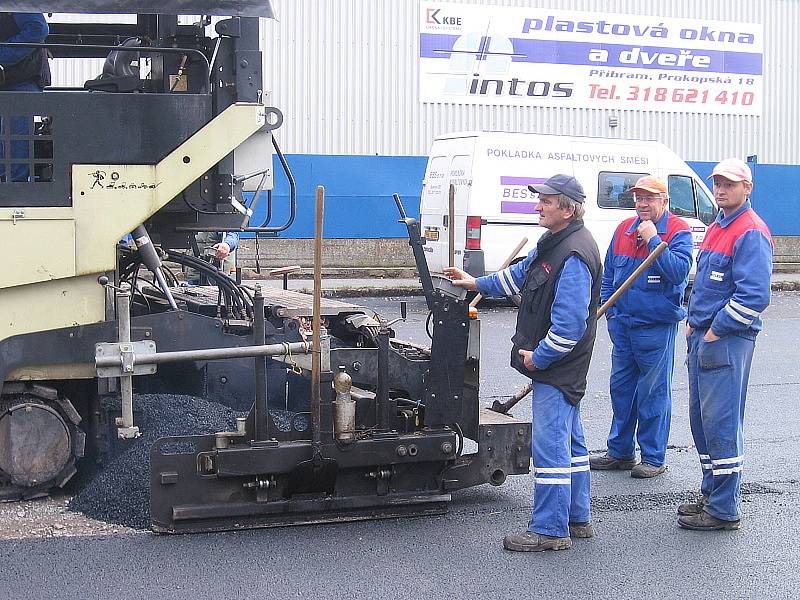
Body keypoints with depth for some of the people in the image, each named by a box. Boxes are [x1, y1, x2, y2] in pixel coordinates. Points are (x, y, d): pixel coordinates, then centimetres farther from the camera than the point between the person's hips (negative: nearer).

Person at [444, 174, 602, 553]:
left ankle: (550, 530, 1)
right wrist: (477, 284, 24)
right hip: (558, 366, 11)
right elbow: (521, 274, 28)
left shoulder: (574, 257, -24)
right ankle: (577, 518, 28)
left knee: (549, 444, -6)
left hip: (555, 367, -11)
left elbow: (569, 323, -28)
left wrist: (538, 357, -18)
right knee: (570, 442, 17)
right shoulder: (553, 242, 10)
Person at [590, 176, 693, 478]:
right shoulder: (624, 229, 11)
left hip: (657, 326, -6)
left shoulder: (678, 231, -7)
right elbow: (608, 273, 19)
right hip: (622, 324, 6)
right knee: (621, 388, 13)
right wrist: (608, 306, 11)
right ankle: (620, 452, 24)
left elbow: (679, 271, -21)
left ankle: (653, 458, 8)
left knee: (654, 392, 0)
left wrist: (653, 240, -20)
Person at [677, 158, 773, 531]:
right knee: (701, 418, 15)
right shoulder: (716, 228, 17)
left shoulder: (751, 233, -14)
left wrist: (716, 332, -17)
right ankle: (712, 494, 26)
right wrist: (694, 323, 15)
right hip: (702, 335, 10)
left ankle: (725, 510, 1)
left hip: (728, 341, -10)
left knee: (721, 423, -6)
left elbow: (754, 296, -21)